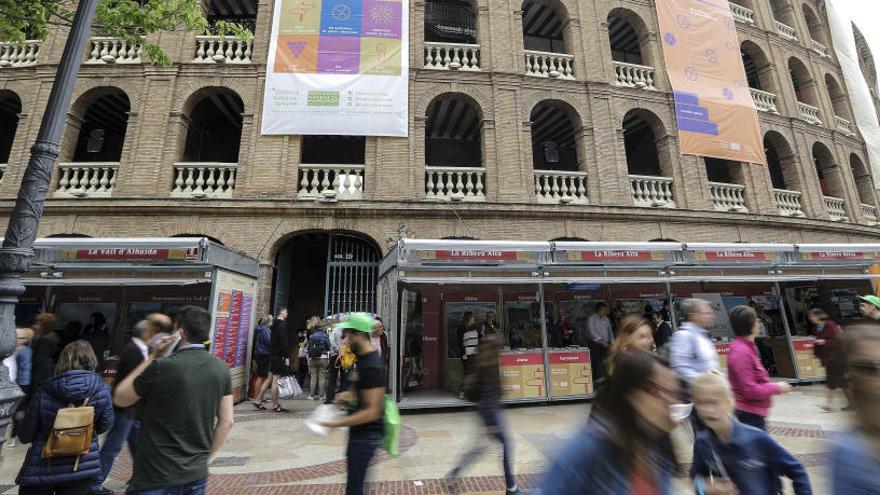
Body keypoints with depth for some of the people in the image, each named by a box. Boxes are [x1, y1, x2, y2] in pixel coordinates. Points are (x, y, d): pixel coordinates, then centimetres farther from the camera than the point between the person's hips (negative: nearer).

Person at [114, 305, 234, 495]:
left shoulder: (161, 367, -19)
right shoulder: (221, 368, -6)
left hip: (156, 477, -4)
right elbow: (226, 421, -1)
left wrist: (152, 357, 1)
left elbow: (119, 399, 0)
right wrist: (204, 456, 11)